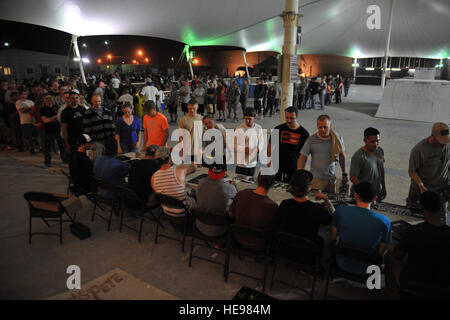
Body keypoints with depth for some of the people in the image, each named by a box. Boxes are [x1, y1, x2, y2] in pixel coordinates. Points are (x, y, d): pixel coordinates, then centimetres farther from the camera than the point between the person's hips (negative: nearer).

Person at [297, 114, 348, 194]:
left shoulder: (338, 138, 1)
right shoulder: (311, 140, -8)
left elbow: (342, 155, 15)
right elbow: (302, 158, -6)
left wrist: (344, 174, 17)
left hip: (332, 179, 3)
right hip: (316, 179, -3)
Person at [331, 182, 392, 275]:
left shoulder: (340, 210, -21)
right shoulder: (384, 221, -23)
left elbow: (333, 238, -7)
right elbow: (381, 252, -10)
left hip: (342, 264, 0)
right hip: (364, 270, 0)